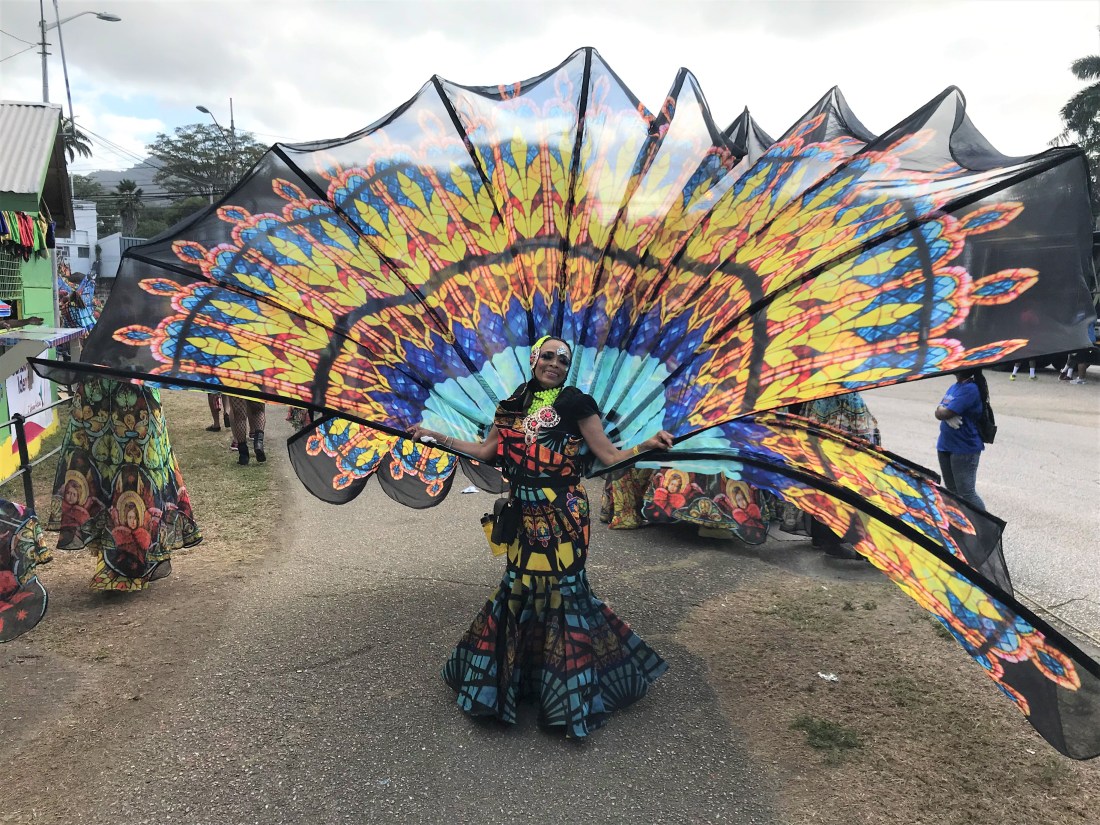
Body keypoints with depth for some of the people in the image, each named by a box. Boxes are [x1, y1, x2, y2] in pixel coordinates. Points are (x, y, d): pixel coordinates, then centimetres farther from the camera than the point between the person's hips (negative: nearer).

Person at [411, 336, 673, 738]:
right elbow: (485, 451, 16)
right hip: (525, 515, 5)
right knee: (519, 586, 10)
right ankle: (514, 674, 29)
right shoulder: (514, 406, 10)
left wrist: (646, 445, -22)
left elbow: (611, 456, -5)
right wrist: (436, 436, 17)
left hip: (562, 516, -4)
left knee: (563, 587, -2)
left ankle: (572, 688, 13)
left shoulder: (575, 403, -4)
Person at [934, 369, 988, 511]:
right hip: (945, 445, 9)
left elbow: (943, 413, -22)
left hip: (965, 449, -9)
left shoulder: (970, 389, -18)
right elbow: (938, 413, 8)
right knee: (952, 491, 18)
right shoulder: (953, 387, 11)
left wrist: (942, 410, 1)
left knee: (966, 493, -5)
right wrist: (948, 415, -14)